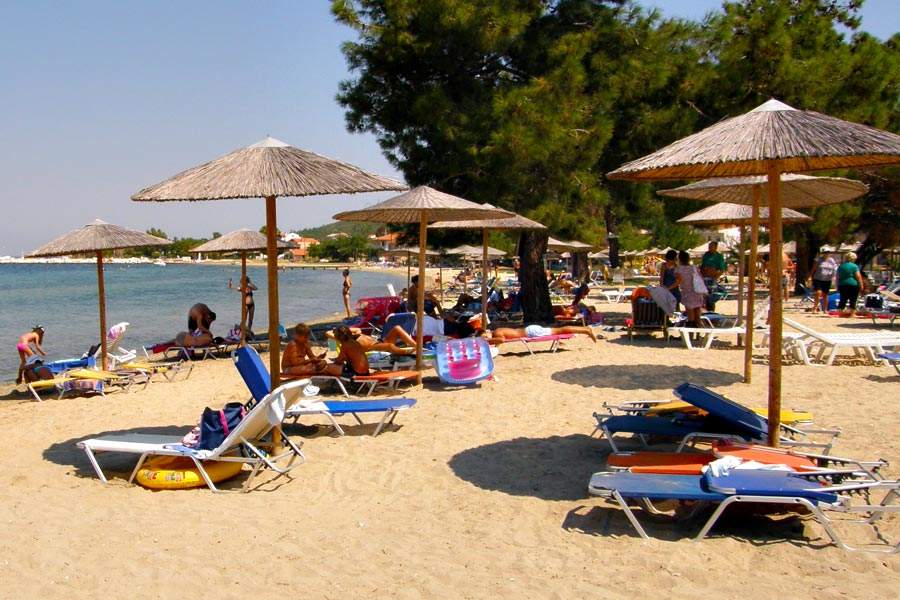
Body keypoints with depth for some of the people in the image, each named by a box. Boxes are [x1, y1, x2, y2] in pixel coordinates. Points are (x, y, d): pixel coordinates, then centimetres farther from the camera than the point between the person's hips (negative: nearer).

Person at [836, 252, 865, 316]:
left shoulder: (840, 266, 10)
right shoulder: (854, 266, -5)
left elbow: (837, 277, 11)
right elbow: (858, 276, -8)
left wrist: (837, 286, 16)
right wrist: (861, 285, -4)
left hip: (842, 285, 5)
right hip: (853, 285, -5)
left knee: (843, 300, 9)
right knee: (853, 300, 0)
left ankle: (840, 312, 8)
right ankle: (852, 313, -1)